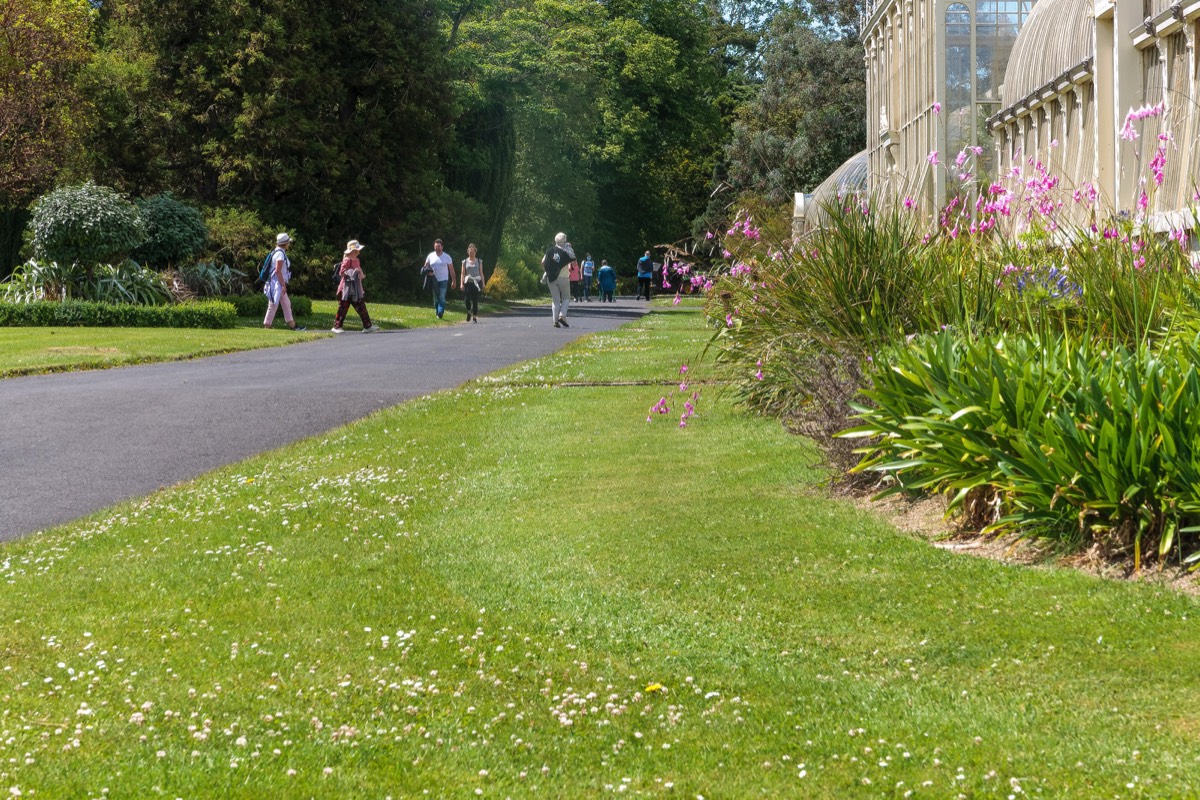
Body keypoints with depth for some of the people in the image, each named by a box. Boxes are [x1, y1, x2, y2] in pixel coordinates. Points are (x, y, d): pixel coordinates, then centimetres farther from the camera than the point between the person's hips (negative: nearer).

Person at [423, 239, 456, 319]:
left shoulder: (447, 257, 0)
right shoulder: (430, 256, 6)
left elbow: (451, 270, 3)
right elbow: (426, 267, 13)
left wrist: (453, 281, -1)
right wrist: (428, 272, -11)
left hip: (443, 280, -3)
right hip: (434, 280, 3)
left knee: (442, 297, -14)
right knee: (436, 298, 8)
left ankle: (440, 313, -18)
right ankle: (437, 312, 19)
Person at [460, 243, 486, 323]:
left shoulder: (479, 262, 10)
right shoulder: (465, 262, 9)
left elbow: (481, 273, 11)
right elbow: (462, 273, 6)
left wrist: (483, 283, 4)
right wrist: (461, 284, -3)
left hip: (476, 282, 0)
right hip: (468, 283, 0)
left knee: (475, 300, -4)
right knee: (467, 299, -11)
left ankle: (475, 317, 3)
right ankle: (469, 312, 17)